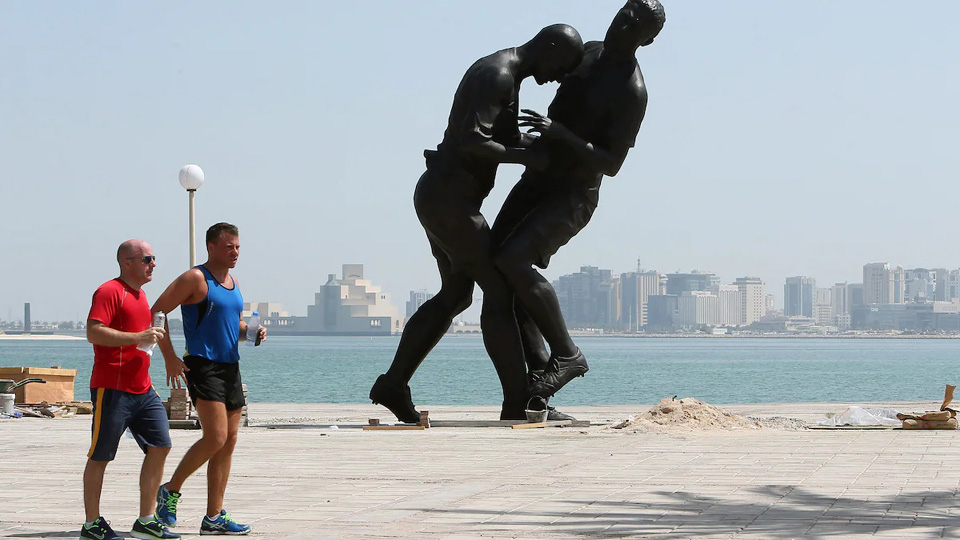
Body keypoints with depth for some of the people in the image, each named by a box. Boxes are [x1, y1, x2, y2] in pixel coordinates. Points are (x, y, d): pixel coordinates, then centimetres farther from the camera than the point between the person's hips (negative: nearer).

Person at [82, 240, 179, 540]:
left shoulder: (140, 294, 20)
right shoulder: (110, 291, -10)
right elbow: (93, 332, -22)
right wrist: (138, 337, -24)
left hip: (141, 389, 9)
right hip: (112, 389, -9)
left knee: (160, 446, 2)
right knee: (100, 456, 0)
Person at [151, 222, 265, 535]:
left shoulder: (234, 284, 17)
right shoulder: (195, 279, -8)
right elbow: (156, 313, -10)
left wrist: (251, 332, 7)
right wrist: (170, 357, -16)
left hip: (230, 368, 8)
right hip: (203, 366, -8)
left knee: (229, 442, 6)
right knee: (216, 437, -18)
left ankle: (214, 518, 10)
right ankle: (171, 491, 1)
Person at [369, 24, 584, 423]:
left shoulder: (505, 75, 17)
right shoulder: (497, 75, -16)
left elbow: (510, 139, 31)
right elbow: (470, 141, -28)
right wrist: (524, 158, -18)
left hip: (439, 196, 11)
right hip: (450, 199, -11)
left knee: (455, 295, 18)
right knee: (499, 291, -7)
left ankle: (393, 385, 20)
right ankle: (518, 403, -6)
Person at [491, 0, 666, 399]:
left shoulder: (632, 92, -20)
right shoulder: (589, 52, 6)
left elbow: (612, 165, -23)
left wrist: (560, 134, -32)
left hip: (572, 198, -8)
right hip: (535, 182, 9)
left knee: (511, 262, -26)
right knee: (492, 266, -2)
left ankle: (566, 354, -12)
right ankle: (538, 367, 0)